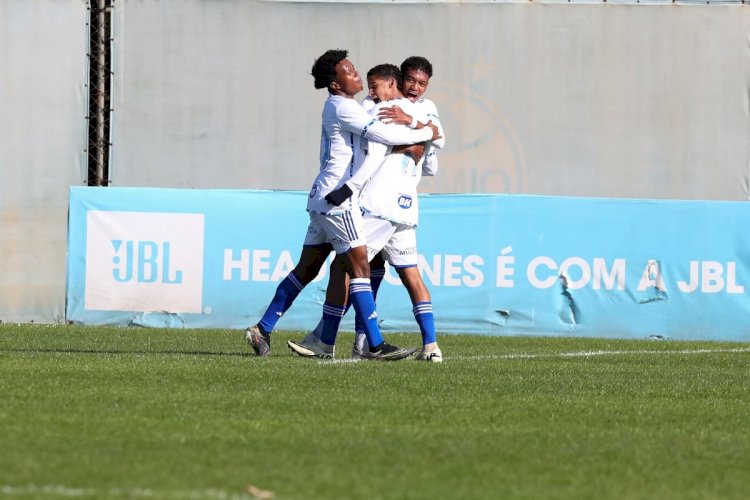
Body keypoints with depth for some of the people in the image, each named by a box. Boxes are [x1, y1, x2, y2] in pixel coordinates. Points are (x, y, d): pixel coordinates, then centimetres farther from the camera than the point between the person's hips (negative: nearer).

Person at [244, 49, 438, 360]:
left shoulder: (338, 107, 17)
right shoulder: (342, 108, -13)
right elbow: (384, 134, -18)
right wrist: (426, 133, -6)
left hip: (323, 197, 10)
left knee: (307, 269, 12)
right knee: (359, 267, -10)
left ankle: (263, 329, 13)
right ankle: (376, 344, -13)